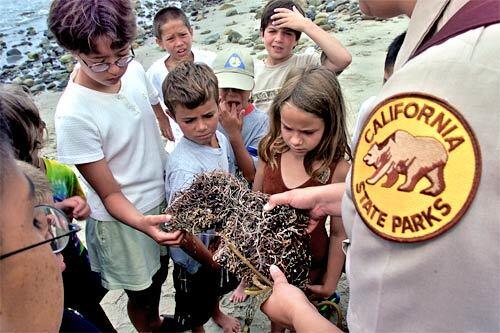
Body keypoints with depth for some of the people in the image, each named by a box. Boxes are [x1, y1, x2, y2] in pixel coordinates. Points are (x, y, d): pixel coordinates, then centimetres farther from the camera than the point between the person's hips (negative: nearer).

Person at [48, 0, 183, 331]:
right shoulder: (74, 114, -29)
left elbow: (164, 123, 4)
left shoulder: (133, 70, -12)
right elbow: (109, 194, -22)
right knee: (141, 292, 19)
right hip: (122, 219, -6)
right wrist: (142, 223, -39)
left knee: (160, 271, 30)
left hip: (163, 197, 6)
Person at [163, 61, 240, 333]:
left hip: (220, 240, 7)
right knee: (195, 311, 23)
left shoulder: (220, 138, -12)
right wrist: (211, 260, -21)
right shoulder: (183, 167, -36)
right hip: (195, 252, -7)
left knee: (218, 286, 35)